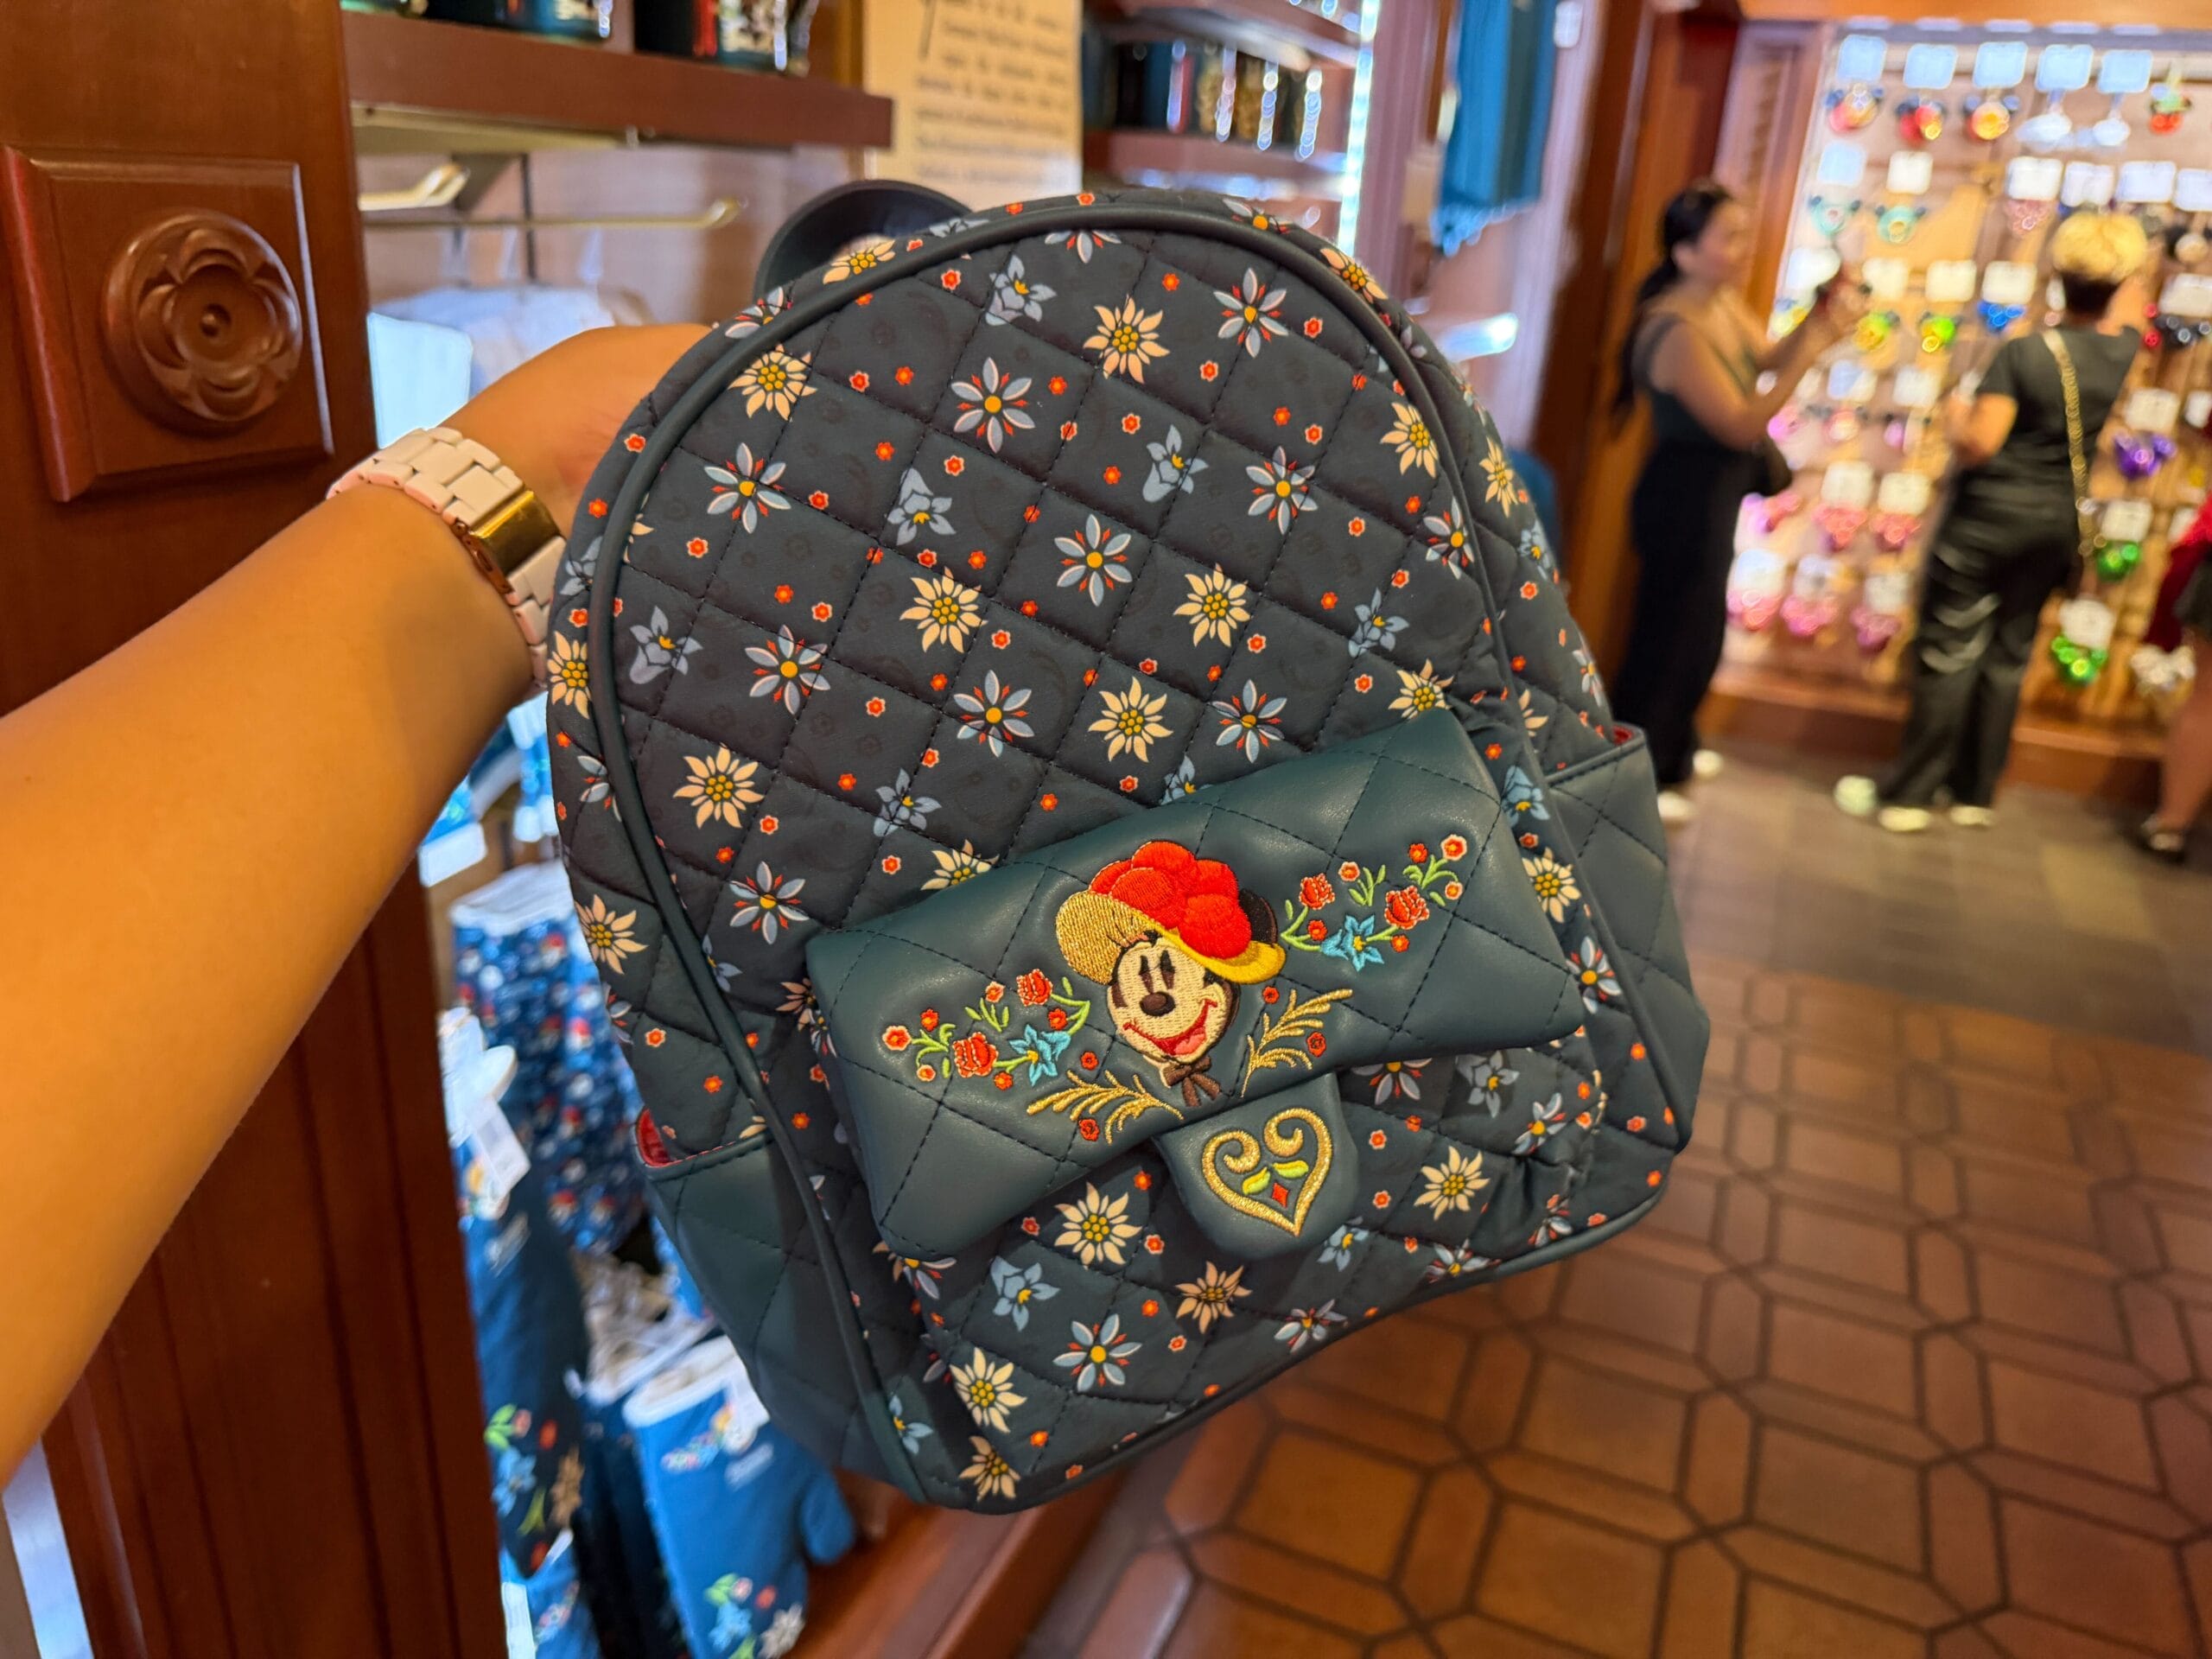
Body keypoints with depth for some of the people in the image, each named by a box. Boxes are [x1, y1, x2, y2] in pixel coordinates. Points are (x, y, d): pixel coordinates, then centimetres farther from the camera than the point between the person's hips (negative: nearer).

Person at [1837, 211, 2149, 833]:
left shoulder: (2024, 353, -16)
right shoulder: (2124, 349, 2)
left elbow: (1976, 445, -20)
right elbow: (2127, 309, 26)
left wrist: (1955, 414, 0)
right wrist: (2122, 251, 40)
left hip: (1988, 519, -5)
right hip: (2056, 525, 5)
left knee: (1949, 655, -3)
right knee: (2007, 658, 11)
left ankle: (1907, 794, -1)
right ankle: (1976, 794, 18)